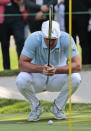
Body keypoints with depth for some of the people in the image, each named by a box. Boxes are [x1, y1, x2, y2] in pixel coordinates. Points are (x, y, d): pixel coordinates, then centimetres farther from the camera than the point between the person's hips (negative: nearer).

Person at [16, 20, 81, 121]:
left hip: (57, 79, 1)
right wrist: (41, 69, -44)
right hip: (37, 79, -1)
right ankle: (36, 107, -1)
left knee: (75, 78, -29)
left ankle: (58, 106, -1)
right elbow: (22, 64, -26)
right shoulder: (33, 39, -25)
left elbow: (77, 66, -28)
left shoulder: (66, 39, -23)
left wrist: (56, 70, -44)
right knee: (20, 80, -32)